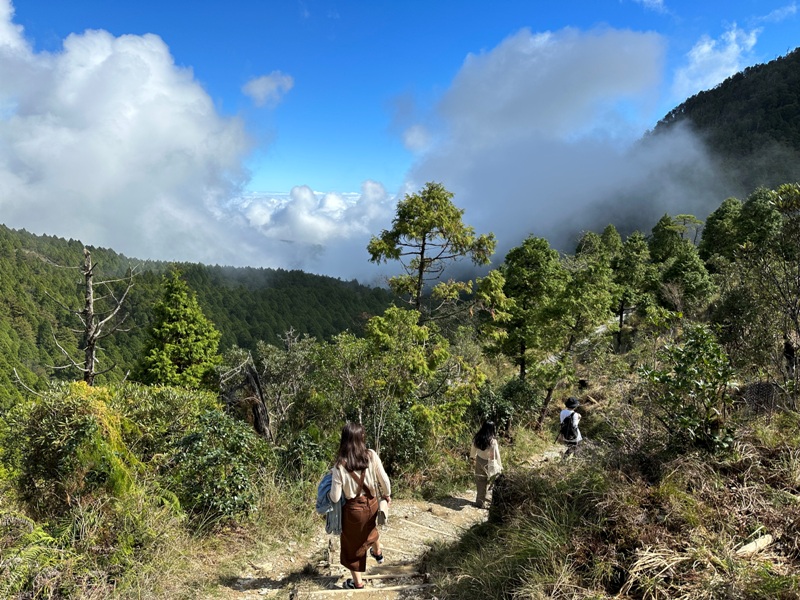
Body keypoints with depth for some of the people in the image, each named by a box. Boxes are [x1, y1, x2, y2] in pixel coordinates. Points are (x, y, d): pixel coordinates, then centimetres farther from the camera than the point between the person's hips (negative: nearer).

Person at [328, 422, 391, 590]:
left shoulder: (340, 465, -26)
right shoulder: (371, 456, -19)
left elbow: (335, 498, -19)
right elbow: (384, 479, -8)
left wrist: (329, 488, 2)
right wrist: (387, 495, 12)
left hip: (353, 509, -3)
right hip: (371, 504, 3)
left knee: (353, 544, 20)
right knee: (370, 528, 37)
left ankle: (357, 582, 37)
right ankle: (378, 553, 63)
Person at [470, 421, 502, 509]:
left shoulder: (477, 438, -9)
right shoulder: (492, 441, -25)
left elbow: (473, 449, 8)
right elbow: (496, 455, -18)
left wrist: (473, 457, 27)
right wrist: (500, 466, -7)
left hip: (479, 461, 5)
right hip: (489, 464, -5)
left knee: (480, 483, 17)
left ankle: (480, 502, 26)